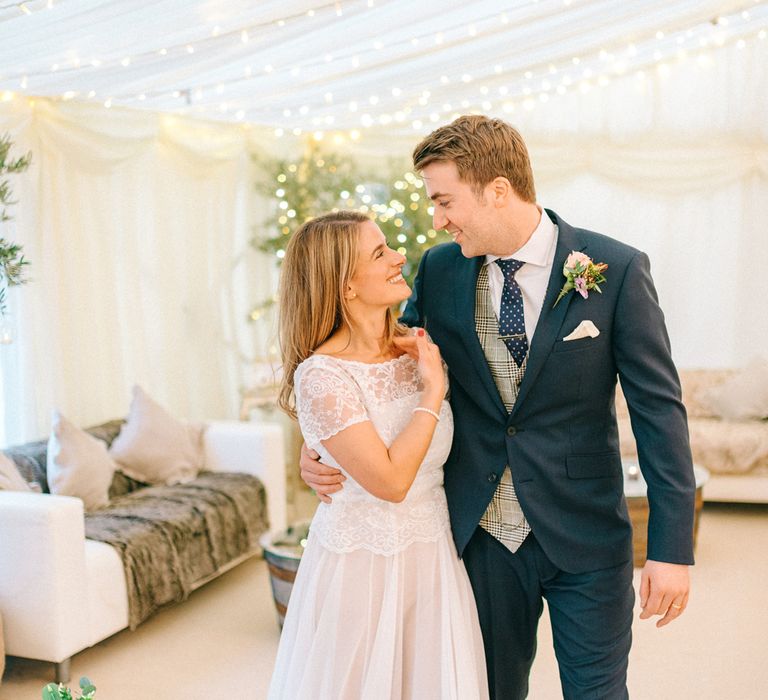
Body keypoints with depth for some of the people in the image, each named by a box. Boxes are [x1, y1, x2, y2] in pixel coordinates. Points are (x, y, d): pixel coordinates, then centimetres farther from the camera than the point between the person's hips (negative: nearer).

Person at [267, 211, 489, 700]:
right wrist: (433, 391, -18)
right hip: (362, 567, -6)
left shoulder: (418, 349, 1)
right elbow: (391, 481, -23)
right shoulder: (322, 374, -18)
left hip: (432, 561, 6)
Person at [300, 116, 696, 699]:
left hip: (584, 539, -3)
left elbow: (659, 410, -11)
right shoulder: (438, 270, -2)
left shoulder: (617, 270, -12)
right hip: (480, 535, 3)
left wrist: (672, 548, -13)